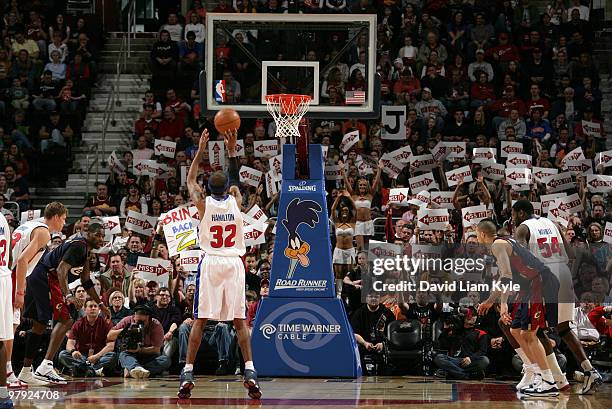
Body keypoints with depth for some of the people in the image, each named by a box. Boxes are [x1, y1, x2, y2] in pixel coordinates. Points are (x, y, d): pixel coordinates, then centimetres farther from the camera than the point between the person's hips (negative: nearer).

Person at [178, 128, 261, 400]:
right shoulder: (235, 202, 4)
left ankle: (188, 373, -6)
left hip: (211, 263, -1)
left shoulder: (203, 203, -1)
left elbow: (190, 180, 19)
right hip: (234, 263, 2)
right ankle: (250, 372, -7)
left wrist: (201, 150, 22)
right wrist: (232, 150, 25)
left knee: (200, 319, -1)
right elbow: (235, 178, 25)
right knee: (239, 320, 3)